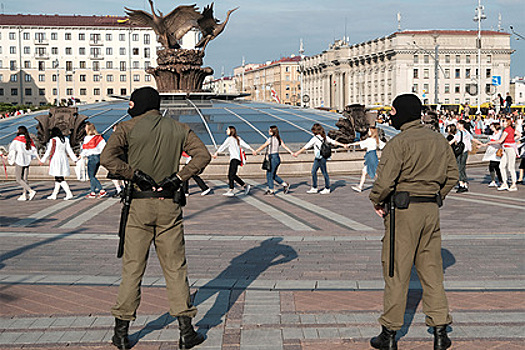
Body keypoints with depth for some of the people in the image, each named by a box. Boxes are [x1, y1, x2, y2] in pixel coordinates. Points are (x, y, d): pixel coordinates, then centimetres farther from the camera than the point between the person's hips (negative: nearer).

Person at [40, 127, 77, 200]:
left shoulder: (53, 140, -10)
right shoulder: (65, 139, 8)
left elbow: (49, 151, -8)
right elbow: (69, 150, 8)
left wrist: (43, 160, 0)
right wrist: (75, 159, 14)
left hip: (56, 160, -7)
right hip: (63, 159, 7)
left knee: (60, 178, -8)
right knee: (58, 178, 14)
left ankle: (69, 194, -17)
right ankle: (54, 194, 20)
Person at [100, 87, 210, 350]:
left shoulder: (128, 128, -2)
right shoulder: (178, 129, 8)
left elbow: (107, 157, -16)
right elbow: (203, 155, -1)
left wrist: (135, 175, -11)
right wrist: (179, 177, -5)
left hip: (139, 205, -2)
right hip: (169, 205, 2)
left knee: (132, 268, 6)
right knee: (175, 267, 7)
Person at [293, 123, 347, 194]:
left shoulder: (315, 138, -13)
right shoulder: (324, 137, 8)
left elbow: (306, 146, -9)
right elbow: (333, 142, 8)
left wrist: (298, 153, -2)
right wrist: (343, 145, 15)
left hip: (321, 157, -9)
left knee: (324, 173, 0)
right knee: (313, 171, 12)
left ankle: (327, 189, 9)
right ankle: (314, 188, 17)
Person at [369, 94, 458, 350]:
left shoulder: (399, 143, -13)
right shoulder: (440, 141, 9)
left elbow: (385, 180, -19)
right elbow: (452, 176, 14)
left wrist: (377, 202, -3)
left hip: (403, 211, -6)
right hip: (431, 210, 6)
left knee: (396, 272, 2)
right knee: (431, 270, 13)